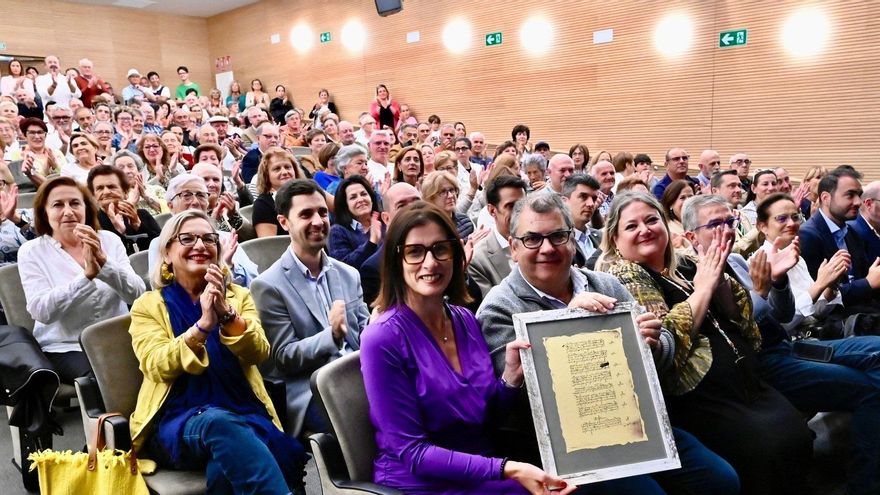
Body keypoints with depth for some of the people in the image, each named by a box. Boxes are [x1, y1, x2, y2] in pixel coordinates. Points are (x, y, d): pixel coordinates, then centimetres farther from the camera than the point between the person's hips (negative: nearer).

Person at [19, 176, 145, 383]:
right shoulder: (31, 252, 0)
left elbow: (137, 294, -6)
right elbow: (41, 311, -14)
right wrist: (87, 274, -26)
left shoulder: (110, 240, 6)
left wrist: (104, 262, -22)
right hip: (66, 348, -2)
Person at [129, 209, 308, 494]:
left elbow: (258, 354, -1)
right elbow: (158, 367, -7)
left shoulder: (238, 296, 16)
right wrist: (203, 324, -21)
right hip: (178, 421, 0)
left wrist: (226, 313, -18)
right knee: (220, 423, -36)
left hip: (241, 411, 1)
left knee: (224, 469, -35)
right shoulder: (148, 305, 11)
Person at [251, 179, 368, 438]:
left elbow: (363, 335, 14)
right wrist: (332, 334, -21)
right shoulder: (268, 286, -2)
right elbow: (284, 359, -4)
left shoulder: (349, 275, 15)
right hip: (311, 394, -5)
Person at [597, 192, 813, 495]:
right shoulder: (621, 275, -5)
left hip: (745, 381, 7)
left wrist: (718, 274, -2)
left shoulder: (683, 268, 15)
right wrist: (702, 288, -8)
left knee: (797, 434, -13)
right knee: (769, 447, -22)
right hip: (695, 396, -7)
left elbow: (739, 316, 13)